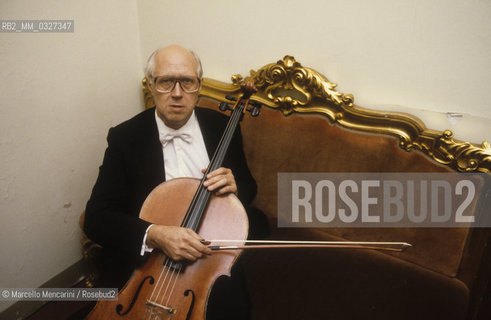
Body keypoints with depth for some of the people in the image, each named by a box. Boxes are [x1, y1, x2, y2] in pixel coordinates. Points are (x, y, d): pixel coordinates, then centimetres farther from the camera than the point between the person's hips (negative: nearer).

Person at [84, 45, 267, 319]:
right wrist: (154, 235, -28)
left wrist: (234, 186, -13)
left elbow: (249, 190, 12)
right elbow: (97, 217, -10)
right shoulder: (125, 137, -6)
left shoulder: (222, 128, 0)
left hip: (214, 254, 1)